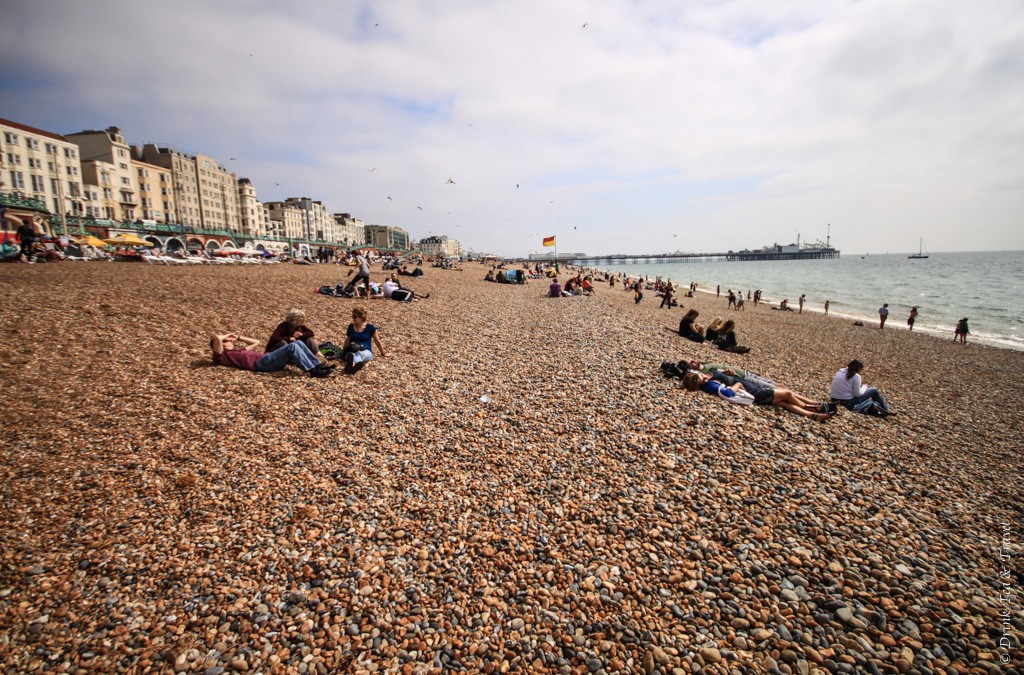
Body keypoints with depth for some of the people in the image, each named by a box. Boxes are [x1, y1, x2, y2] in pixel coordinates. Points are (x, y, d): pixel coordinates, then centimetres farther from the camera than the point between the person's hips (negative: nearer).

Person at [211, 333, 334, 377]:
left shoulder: (238, 350, 35)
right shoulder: (221, 356, 10)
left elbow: (256, 342, 43)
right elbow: (217, 338, -8)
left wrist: (238, 337, 34)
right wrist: (227, 335, 12)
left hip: (267, 359, 9)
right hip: (261, 363, -9)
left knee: (298, 343, -7)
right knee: (292, 346, -25)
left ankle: (318, 365, -13)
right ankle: (313, 371, -30)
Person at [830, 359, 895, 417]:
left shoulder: (839, 372, 6)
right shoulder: (856, 376, -12)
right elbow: (857, 394, -11)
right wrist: (864, 387, 8)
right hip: (848, 402, -6)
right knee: (874, 390, 13)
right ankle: (885, 411, 26)